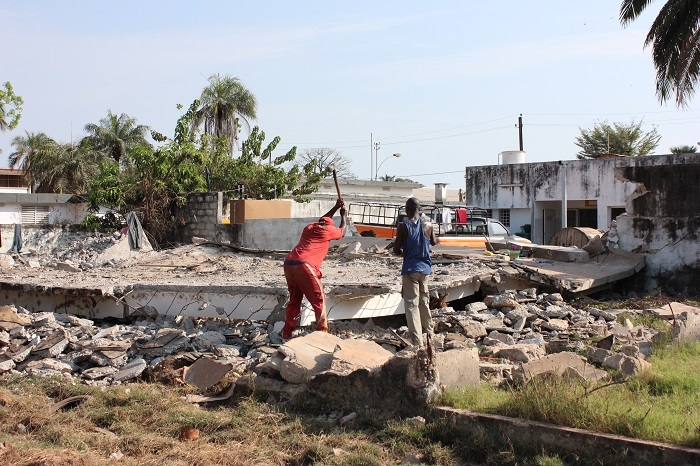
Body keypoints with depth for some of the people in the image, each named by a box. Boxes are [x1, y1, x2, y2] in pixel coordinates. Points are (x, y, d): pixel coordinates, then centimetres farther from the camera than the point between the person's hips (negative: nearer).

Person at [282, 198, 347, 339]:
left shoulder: (309, 227, 25)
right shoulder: (327, 230, 8)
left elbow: (323, 221, 48)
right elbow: (341, 233, 29)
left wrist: (335, 208, 53)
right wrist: (344, 217, 43)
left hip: (289, 264, 7)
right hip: (304, 266, -7)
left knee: (294, 299, 18)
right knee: (319, 299, 4)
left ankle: (287, 333, 19)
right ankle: (322, 331, 0)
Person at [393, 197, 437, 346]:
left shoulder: (403, 226, -10)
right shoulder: (428, 225, 1)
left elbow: (396, 250, -7)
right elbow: (433, 242, 19)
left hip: (410, 268, -4)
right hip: (425, 268, 4)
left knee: (411, 304, -2)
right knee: (424, 301, 21)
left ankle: (417, 341, -9)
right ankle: (429, 333, 34)